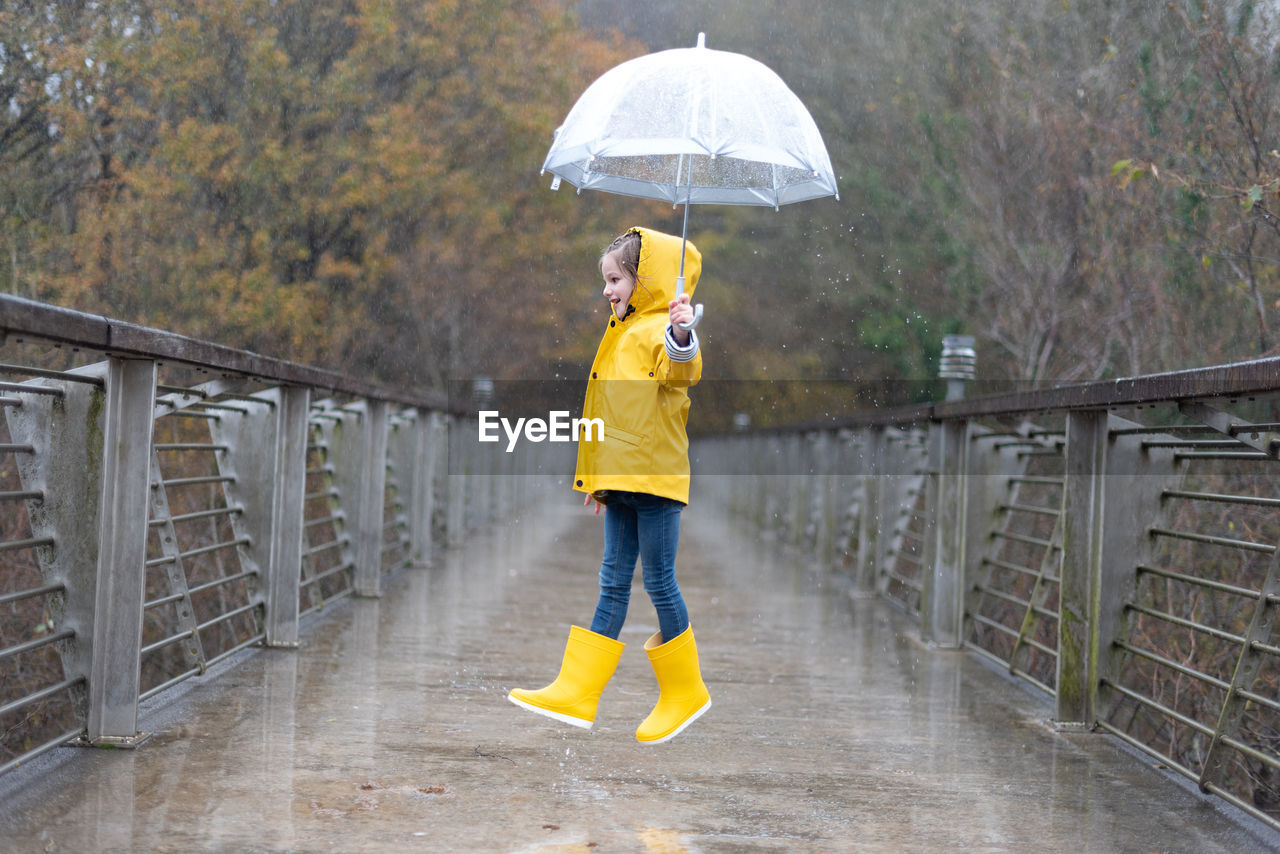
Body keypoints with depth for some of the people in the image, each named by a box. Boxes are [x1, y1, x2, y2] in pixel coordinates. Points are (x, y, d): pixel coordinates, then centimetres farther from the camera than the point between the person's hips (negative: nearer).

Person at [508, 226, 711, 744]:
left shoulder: (658, 330, -9)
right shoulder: (622, 334, 21)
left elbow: (681, 369, -33)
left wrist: (681, 338, -54)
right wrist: (598, 477, 27)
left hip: (655, 475, -9)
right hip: (620, 479, 9)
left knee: (659, 581, -2)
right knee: (613, 583, 7)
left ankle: (684, 691, 12)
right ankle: (577, 693, 5)